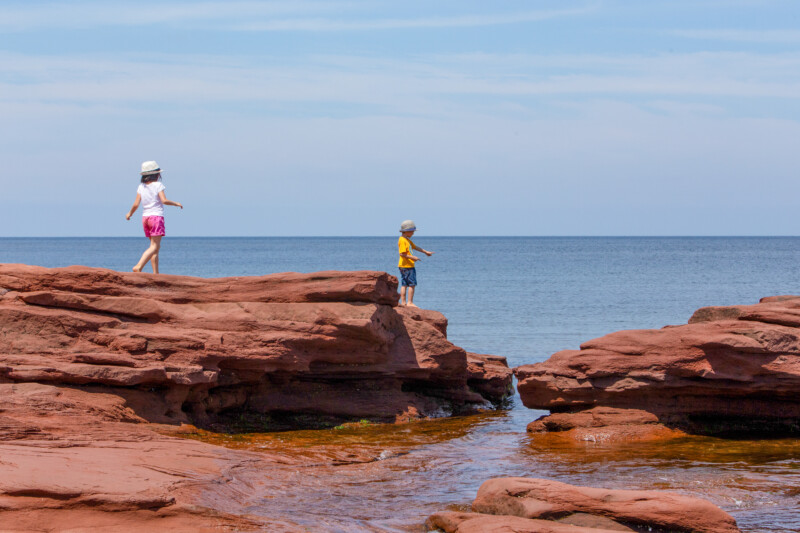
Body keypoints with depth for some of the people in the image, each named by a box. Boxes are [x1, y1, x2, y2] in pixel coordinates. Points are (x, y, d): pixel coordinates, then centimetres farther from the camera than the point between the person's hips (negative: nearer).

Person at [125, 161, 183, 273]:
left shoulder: (141, 187, 8)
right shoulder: (158, 185, -5)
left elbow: (136, 204, 1)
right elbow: (164, 200, -16)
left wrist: (130, 213, 18)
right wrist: (176, 203, 0)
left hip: (145, 217, 6)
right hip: (156, 216, -6)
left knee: (156, 246, 13)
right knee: (154, 246, -11)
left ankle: (156, 273, 9)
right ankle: (139, 266, -29)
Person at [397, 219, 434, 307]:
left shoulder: (408, 240, 16)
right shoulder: (403, 241, -15)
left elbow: (415, 247, 27)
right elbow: (402, 253, -22)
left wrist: (426, 252, 31)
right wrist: (412, 257, -22)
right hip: (407, 266, -10)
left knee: (404, 284, 9)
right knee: (412, 284, -8)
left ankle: (403, 302, 10)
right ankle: (410, 302, -8)